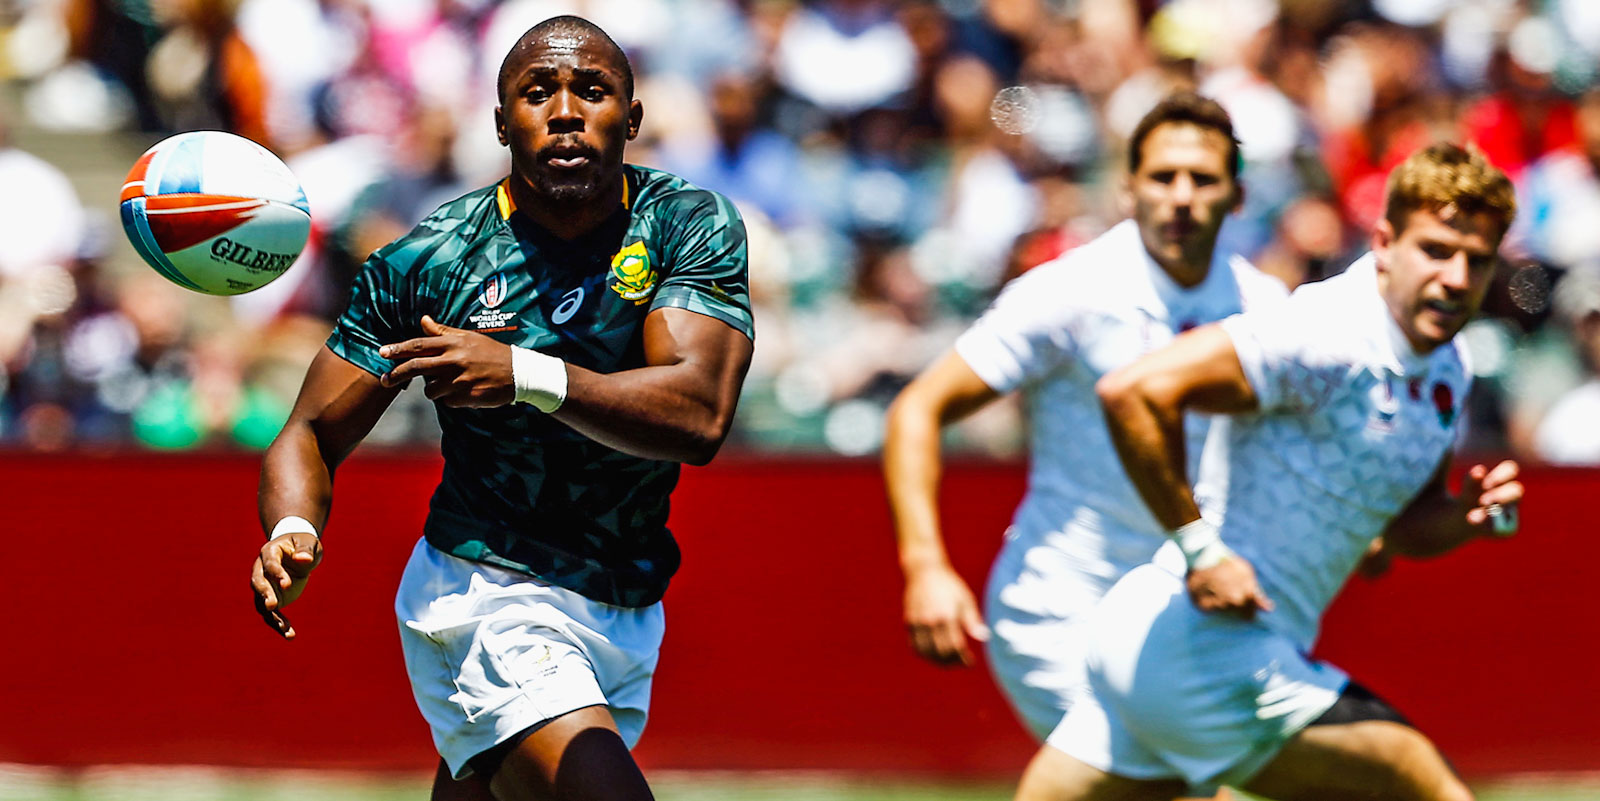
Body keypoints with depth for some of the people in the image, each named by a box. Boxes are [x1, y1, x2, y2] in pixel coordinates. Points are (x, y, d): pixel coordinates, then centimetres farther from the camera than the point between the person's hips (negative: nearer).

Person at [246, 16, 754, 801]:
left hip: (627, 612, 4)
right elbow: (313, 433, -5)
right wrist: (293, 533, -27)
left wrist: (526, 375, -32)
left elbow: (700, 417, -20)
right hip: (482, 601, -4)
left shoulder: (691, 226, -6)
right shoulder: (424, 263, -10)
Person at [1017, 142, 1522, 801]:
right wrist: (1199, 546, -22)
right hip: (1207, 648, -9)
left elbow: (1405, 529, 23)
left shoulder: (1446, 371, 11)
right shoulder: (1325, 340, -19)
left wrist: (1475, 516, 1)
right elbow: (1132, 391, -25)